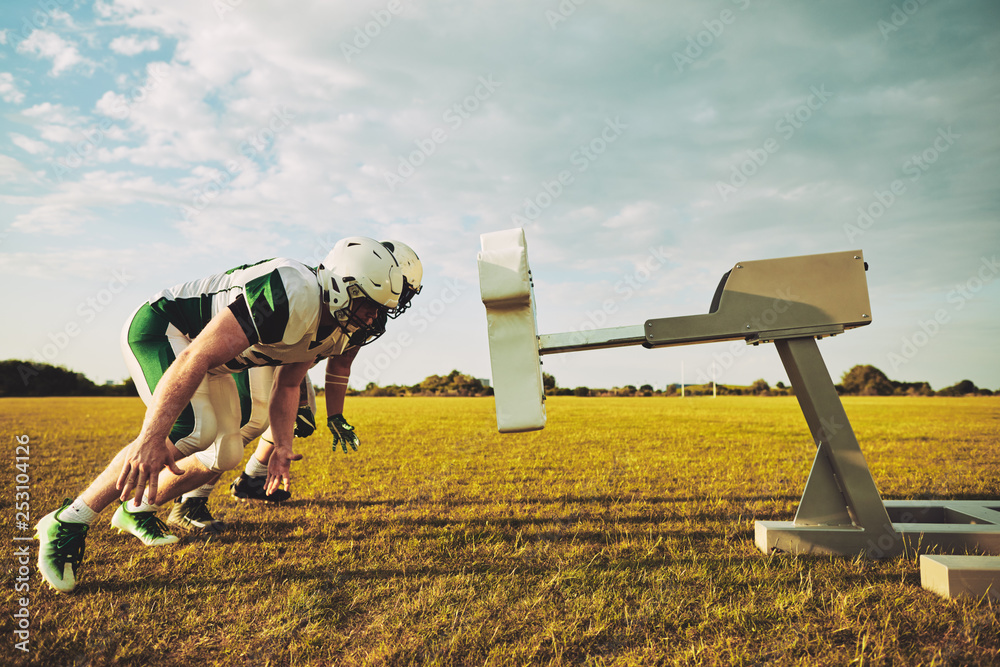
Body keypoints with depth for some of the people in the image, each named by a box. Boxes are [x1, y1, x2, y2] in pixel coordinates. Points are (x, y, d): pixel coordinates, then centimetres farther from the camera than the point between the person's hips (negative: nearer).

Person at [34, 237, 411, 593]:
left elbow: (287, 386, 8)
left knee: (226, 456, 6)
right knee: (192, 430, -29)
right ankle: (66, 525, -15)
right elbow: (196, 358, -39)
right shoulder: (292, 294, -37)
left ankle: (137, 511, 28)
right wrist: (151, 438, -41)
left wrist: (282, 446, -3)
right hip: (160, 329, -9)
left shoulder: (335, 331, -5)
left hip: (209, 355, 9)